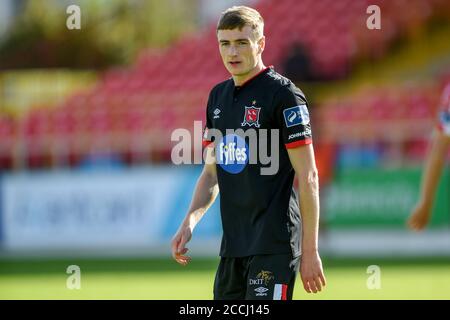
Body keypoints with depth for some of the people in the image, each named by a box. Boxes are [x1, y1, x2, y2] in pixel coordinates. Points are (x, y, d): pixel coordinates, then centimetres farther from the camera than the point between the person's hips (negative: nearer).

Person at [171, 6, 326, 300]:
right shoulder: (218, 96, 14)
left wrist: (310, 251, -14)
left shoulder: (283, 94, -8)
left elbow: (308, 177, -11)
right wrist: (189, 222, 5)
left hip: (274, 246, -8)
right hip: (232, 244, 8)